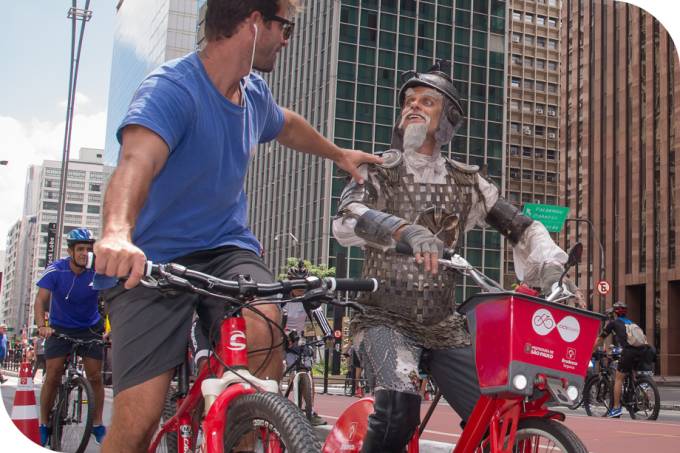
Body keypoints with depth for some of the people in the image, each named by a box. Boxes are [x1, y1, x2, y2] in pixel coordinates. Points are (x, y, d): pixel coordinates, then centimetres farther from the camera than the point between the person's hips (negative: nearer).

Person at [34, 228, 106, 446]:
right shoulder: (55, 270, -18)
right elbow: (41, 299, -24)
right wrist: (42, 325, -40)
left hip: (90, 328, 1)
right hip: (59, 328, 0)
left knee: (95, 377, -5)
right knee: (53, 377, -7)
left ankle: (97, 425, 9)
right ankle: (44, 425, 8)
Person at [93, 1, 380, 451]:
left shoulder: (254, 93, 4)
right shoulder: (171, 88, -19)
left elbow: (288, 125, 30)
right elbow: (136, 161, -39)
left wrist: (339, 154, 42)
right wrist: (118, 233, -58)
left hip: (227, 249, 5)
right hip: (152, 261, -5)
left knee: (264, 329, -30)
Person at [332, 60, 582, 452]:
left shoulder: (465, 182, 10)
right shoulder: (379, 171, 1)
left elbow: (521, 227, 9)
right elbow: (348, 218, -20)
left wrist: (548, 261, -15)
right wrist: (406, 230, -40)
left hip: (444, 326, 4)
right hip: (386, 320, -3)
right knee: (400, 402, -31)